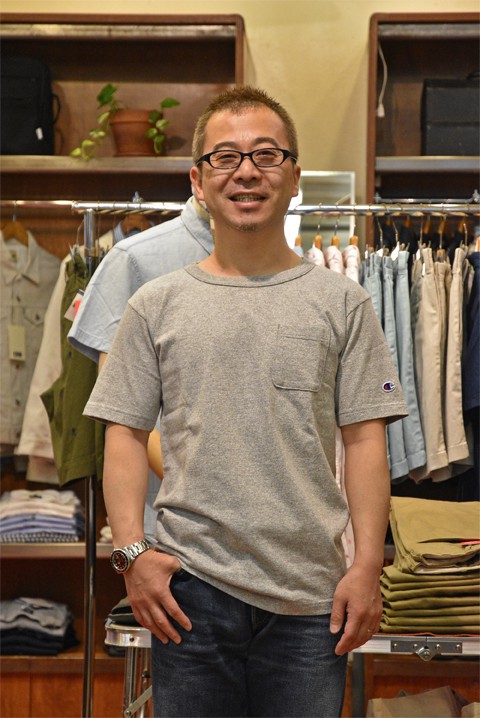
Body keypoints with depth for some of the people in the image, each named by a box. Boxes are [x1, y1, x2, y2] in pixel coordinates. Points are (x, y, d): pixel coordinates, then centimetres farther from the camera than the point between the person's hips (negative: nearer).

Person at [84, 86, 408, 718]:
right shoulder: (156, 306, 7)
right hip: (190, 587, 0)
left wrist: (368, 566, -5)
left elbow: (365, 440, 2)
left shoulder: (342, 303, 5)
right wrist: (131, 550, -5)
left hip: (311, 595, 0)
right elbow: (126, 434, 6)